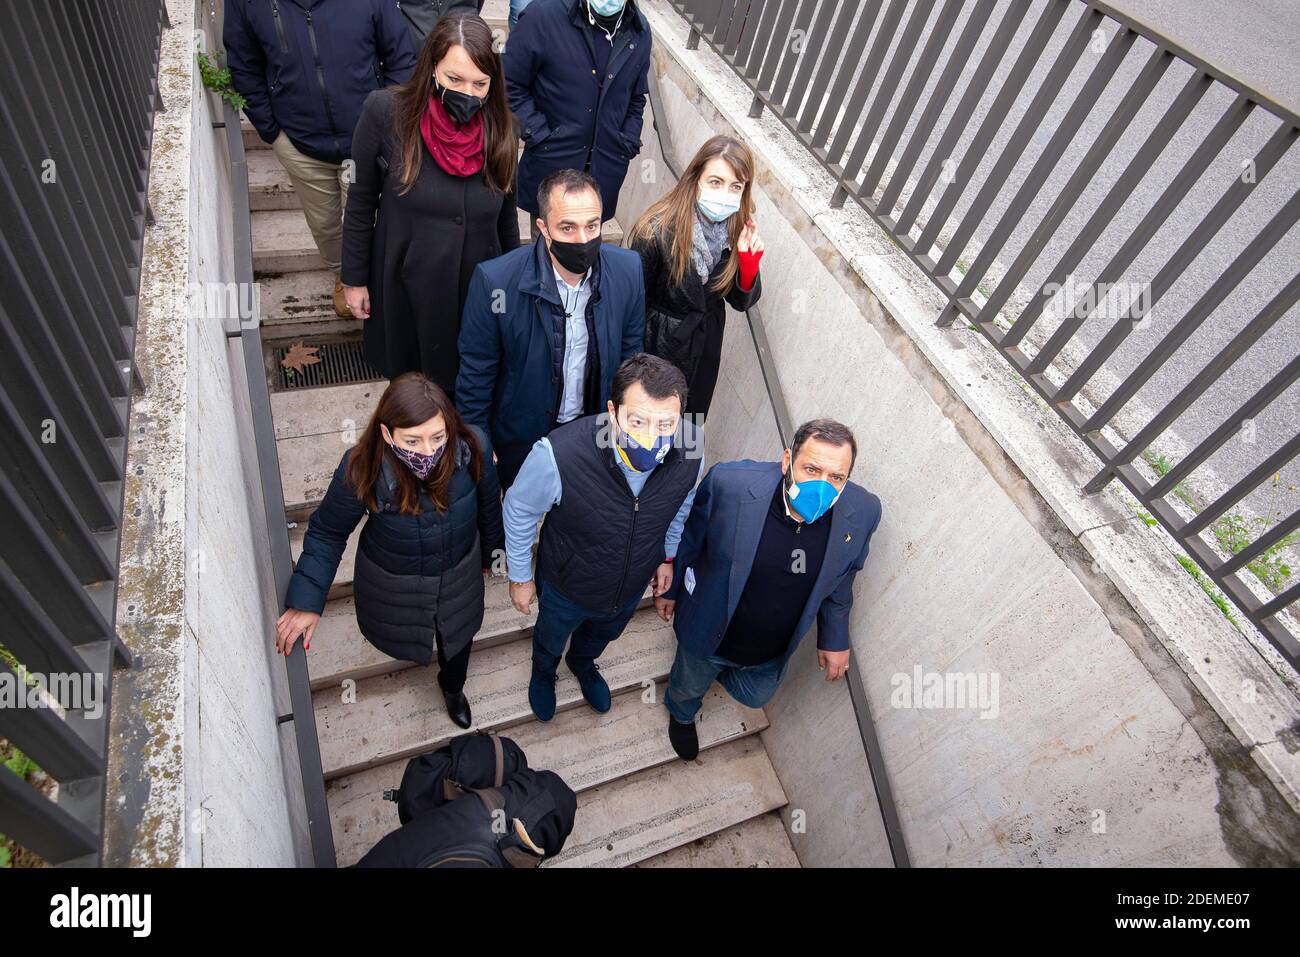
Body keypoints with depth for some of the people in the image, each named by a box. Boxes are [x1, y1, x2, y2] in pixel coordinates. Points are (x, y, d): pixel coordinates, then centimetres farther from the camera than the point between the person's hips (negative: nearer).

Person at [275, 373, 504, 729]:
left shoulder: (470, 449, -32)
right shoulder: (361, 470, -35)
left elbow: (488, 504, -10)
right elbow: (327, 533, -17)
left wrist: (490, 550, 7)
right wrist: (306, 601, -20)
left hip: (459, 574, 2)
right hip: (394, 584, -1)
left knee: (458, 635, 29)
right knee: (403, 636, 31)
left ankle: (452, 688, 64)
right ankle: (412, 647, 71)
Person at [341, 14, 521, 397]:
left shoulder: (498, 128, -8)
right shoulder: (386, 111, -15)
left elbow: (506, 216, 5)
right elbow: (361, 202, -5)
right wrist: (354, 279, -1)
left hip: (478, 292, 1)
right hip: (406, 287, -1)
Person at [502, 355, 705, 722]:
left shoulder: (691, 449, -31)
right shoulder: (559, 454, -42)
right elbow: (520, 510, -20)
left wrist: (668, 555, 9)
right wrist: (520, 577, -7)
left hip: (632, 586, 3)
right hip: (566, 585, -2)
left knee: (603, 634, 37)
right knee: (551, 638, 33)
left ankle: (582, 663, 73)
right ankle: (543, 671, 70)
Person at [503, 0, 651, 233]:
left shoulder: (640, 32, 6)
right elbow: (510, 82, -4)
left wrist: (630, 142, 7)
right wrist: (536, 133, -11)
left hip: (604, 175, 3)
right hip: (551, 165, -3)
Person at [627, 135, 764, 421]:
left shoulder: (739, 231, -11)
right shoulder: (656, 231, -25)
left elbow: (742, 302, -3)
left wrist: (749, 261, -23)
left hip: (705, 352, 5)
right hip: (657, 348, -4)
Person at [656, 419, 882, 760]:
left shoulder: (862, 513, -26)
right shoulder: (730, 483, -36)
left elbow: (841, 577, -4)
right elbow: (687, 538, -14)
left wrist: (835, 639, 5)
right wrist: (669, 589, 0)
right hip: (708, 631, -2)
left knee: (755, 697, 33)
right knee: (689, 687, 31)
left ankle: (718, 670, 67)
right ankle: (681, 714, 69)